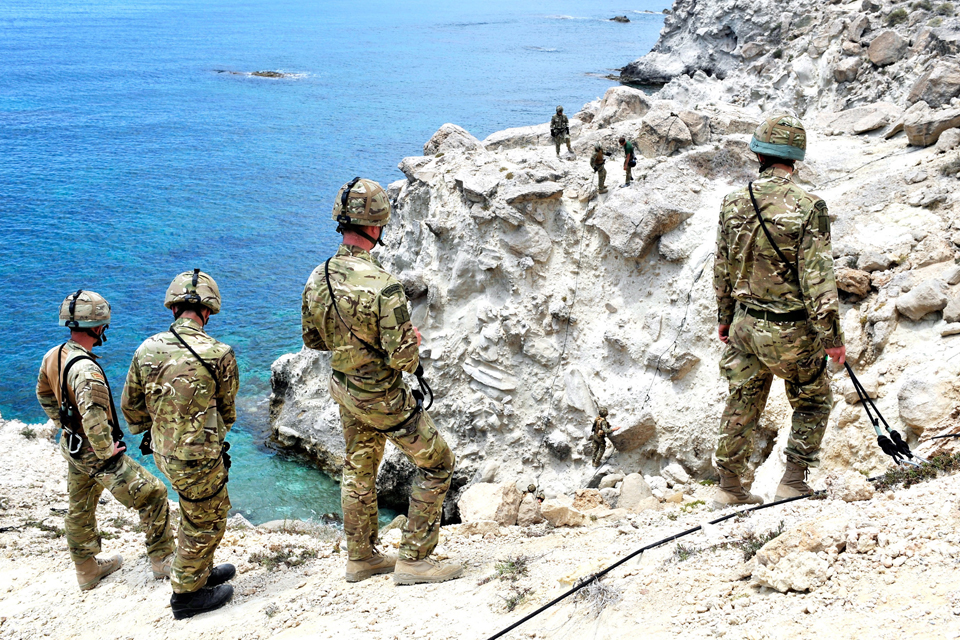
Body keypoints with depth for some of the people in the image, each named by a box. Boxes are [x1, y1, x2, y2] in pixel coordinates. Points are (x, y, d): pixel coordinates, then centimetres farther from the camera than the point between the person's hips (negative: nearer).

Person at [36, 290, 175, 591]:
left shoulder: (53, 357, -2)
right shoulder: (86, 369, -32)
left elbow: (44, 394, 16)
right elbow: (94, 419, -39)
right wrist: (106, 452, -23)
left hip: (72, 446, 9)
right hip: (96, 453, -9)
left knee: (80, 510, 22)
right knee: (152, 494, 3)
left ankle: (88, 569, 40)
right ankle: (162, 561, 14)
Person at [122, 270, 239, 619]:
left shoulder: (147, 349, -6)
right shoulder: (219, 354, -19)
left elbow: (131, 404, 6)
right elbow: (226, 408, -3)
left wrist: (148, 431, 24)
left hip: (164, 450, 6)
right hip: (199, 457, -6)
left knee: (195, 514, 27)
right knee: (205, 522, 14)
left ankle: (201, 572, 46)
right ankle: (187, 593, 27)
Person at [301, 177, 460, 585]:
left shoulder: (317, 279, -7)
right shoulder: (382, 286, -30)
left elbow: (313, 339, 6)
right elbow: (402, 355, -28)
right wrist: (412, 344, -6)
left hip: (345, 390, 8)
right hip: (384, 397, -7)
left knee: (358, 471, 22)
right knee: (437, 463, 8)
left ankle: (361, 557, 36)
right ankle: (413, 558, 11)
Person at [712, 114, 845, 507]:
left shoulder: (734, 204, -2)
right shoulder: (806, 208, -18)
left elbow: (722, 268, 7)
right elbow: (817, 278, -18)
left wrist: (725, 317, 20)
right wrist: (832, 336, -10)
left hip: (745, 325, 5)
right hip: (792, 330, -4)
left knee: (742, 404, 18)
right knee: (812, 403, 18)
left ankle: (729, 486, 26)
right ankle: (793, 481, 17)